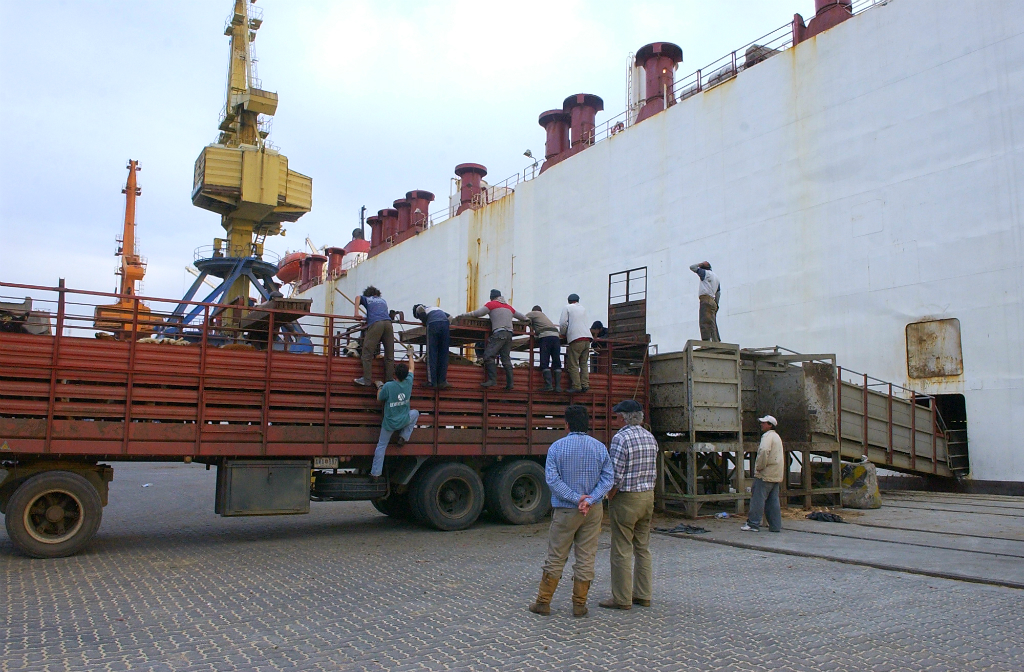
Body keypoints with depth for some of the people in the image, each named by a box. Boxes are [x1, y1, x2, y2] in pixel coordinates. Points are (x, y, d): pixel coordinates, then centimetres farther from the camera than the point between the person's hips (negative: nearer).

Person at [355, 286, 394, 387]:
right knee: (389, 355, 6)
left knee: (367, 353, -4)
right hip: (388, 323, 4)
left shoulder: (367, 299, 28)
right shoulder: (383, 301, 36)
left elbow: (358, 298, 14)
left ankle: (367, 380, -13)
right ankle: (390, 380, 2)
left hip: (375, 324, -4)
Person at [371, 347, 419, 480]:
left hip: (389, 423, -2)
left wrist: (379, 388, 13)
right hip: (404, 421, 2)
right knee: (415, 413, 32)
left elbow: (379, 398, -5)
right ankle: (403, 437, 19)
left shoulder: (388, 386, -22)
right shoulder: (408, 383, -12)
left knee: (381, 446, 11)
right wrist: (410, 354, 21)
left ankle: (375, 473, 12)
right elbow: (412, 368, 6)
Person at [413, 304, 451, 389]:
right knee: (443, 355, 8)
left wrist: (424, 322, 11)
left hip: (433, 324, -4)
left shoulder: (418, 310, 25)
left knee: (431, 354, 1)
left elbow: (420, 308, -1)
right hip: (445, 324, 4)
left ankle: (432, 382, -2)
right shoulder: (437, 308, 41)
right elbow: (450, 317, 32)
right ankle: (442, 381, 5)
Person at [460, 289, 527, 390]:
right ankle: (509, 383, 1)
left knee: (488, 355, -10)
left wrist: (463, 315, 8)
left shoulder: (491, 304, 7)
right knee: (506, 359, 7)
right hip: (509, 333, 7)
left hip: (499, 333, -7)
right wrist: (526, 320, 58)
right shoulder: (508, 306, 26)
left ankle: (492, 379, -21)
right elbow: (520, 315, 38)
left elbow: (477, 313, -1)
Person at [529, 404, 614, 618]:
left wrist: (576, 498, -14)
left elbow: (552, 478, -15)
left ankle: (543, 602, 15)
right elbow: (608, 478, -6)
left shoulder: (557, 447, -7)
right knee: (586, 558, 9)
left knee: (555, 558, 8)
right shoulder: (600, 447, 1)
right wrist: (589, 500, -13)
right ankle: (579, 605, 14)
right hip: (593, 511, 2)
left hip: (565, 511, -2)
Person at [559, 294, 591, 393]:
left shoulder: (567, 308, 7)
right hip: (587, 338, 6)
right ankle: (585, 384, 3)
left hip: (576, 339, -6)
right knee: (584, 363, 11)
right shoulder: (583, 309, 23)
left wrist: (562, 333, 15)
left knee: (573, 364, -4)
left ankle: (576, 386, -10)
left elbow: (563, 323, -3)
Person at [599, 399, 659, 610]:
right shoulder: (651, 438, 7)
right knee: (643, 548, 15)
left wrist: (610, 496, -5)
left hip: (626, 498, -8)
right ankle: (643, 595, 21)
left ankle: (622, 598, 8)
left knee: (622, 551, 1)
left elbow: (616, 475, -19)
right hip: (648, 497, 8)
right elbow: (653, 471, 12)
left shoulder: (621, 438, -17)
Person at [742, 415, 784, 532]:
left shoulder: (767, 436, -11)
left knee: (758, 498, -7)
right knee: (773, 500, 9)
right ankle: (776, 526, 9)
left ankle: (753, 524, -6)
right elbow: (781, 456, 28)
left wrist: (759, 467, -18)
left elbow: (764, 451, -28)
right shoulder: (777, 436, 21)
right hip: (775, 475, 10)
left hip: (765, 474, -10)